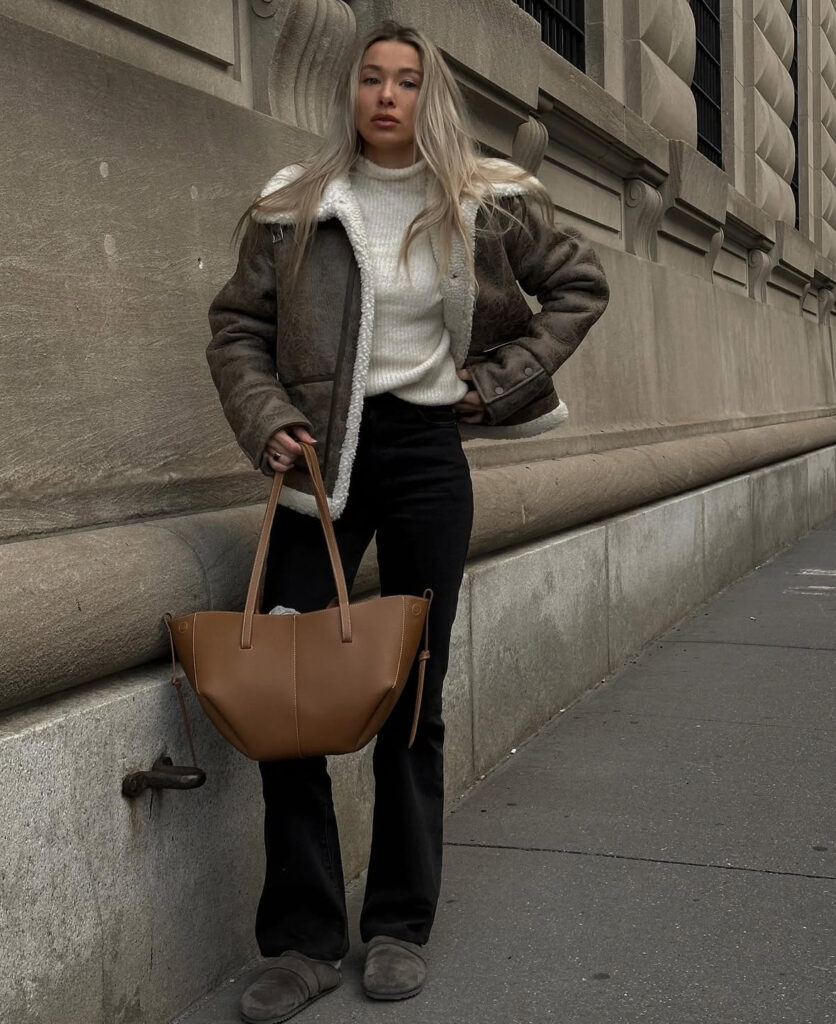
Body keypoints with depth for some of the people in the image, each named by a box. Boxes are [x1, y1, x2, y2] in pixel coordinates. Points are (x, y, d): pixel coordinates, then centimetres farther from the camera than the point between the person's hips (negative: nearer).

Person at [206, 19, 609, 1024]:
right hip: (323, 457, 1)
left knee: (413, 694, 6)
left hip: (426, 452, 0)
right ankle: (303, 940, 7)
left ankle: (401, 924, 20)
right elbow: (237, 326, 6)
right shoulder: (292, 205, 2)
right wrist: (264, 419, -11)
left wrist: (502, 378, 2)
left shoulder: (488, 203, 2)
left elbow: (580, 283, 12)